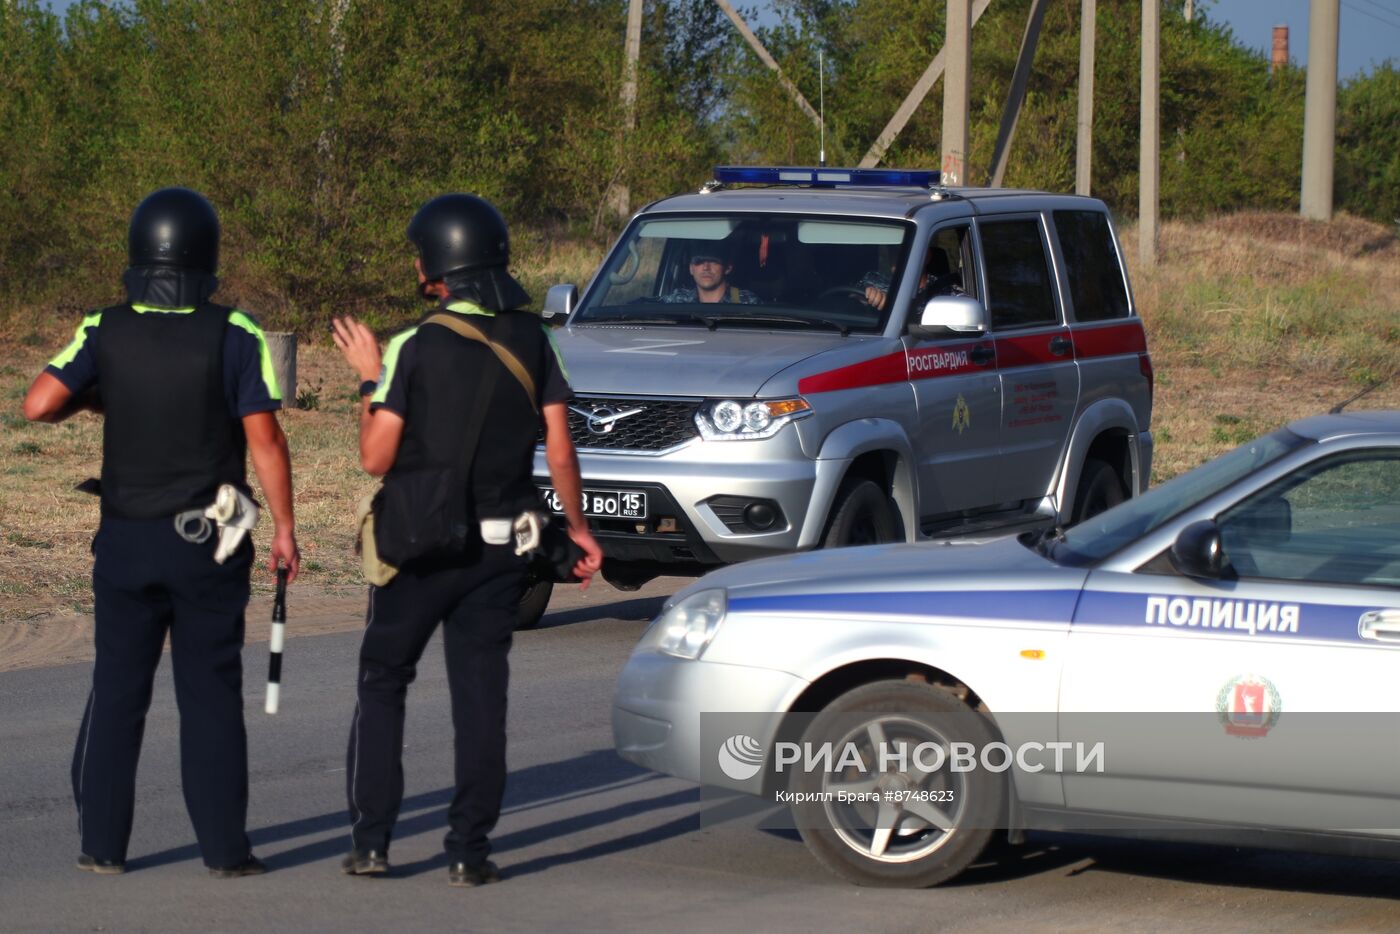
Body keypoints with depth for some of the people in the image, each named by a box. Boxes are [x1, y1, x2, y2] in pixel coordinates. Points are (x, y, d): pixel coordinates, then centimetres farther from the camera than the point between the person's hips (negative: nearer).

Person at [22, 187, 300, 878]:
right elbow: (263, 437, -11)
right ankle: (223, 847, 4)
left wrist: (92, 399, 9)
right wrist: (284, 527, -2)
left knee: (117, 690, 10)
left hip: (126, 538, 2)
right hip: (207, 542, -2)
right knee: (210, 692, 4)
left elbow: (39, 403, -12)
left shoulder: (105, 331, -3)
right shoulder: (232, 334, -9)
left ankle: (102, 842, 10)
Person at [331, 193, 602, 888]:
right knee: (480, 695, 6)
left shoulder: (414, 347, -11)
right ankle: (469, 850, 3)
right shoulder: (531, 338, -1)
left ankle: (369, 841, 7)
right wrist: (577, 526, 11)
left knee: (382, 685, 11)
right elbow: (559, 446, -1)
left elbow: (376, 458, -10)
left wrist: (370, 378, 3)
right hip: (500, 544, 3)